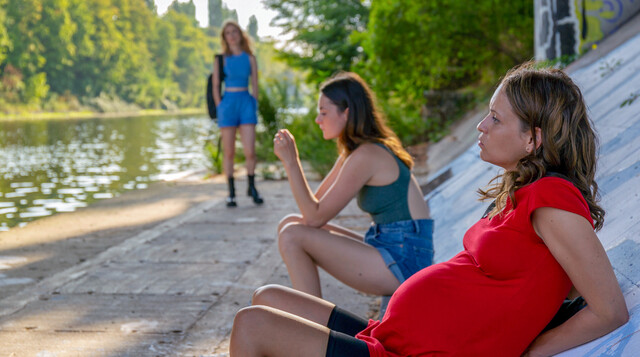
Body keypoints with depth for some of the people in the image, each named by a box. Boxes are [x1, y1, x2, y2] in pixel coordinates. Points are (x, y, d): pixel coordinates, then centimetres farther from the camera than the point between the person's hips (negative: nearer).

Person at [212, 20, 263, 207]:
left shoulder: (249, 58, 8)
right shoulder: (221, 59, 5)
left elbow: (255, 85, 10)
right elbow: (215, 86, 4)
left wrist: (254, 106, 2)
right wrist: (220, 108, -4)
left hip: (246, 102, 1)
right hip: (228, 102, 0)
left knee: (250, 151, -7)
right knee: (229, 152, 2)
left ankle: (251, 186, 13)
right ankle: (231, 192, 10)